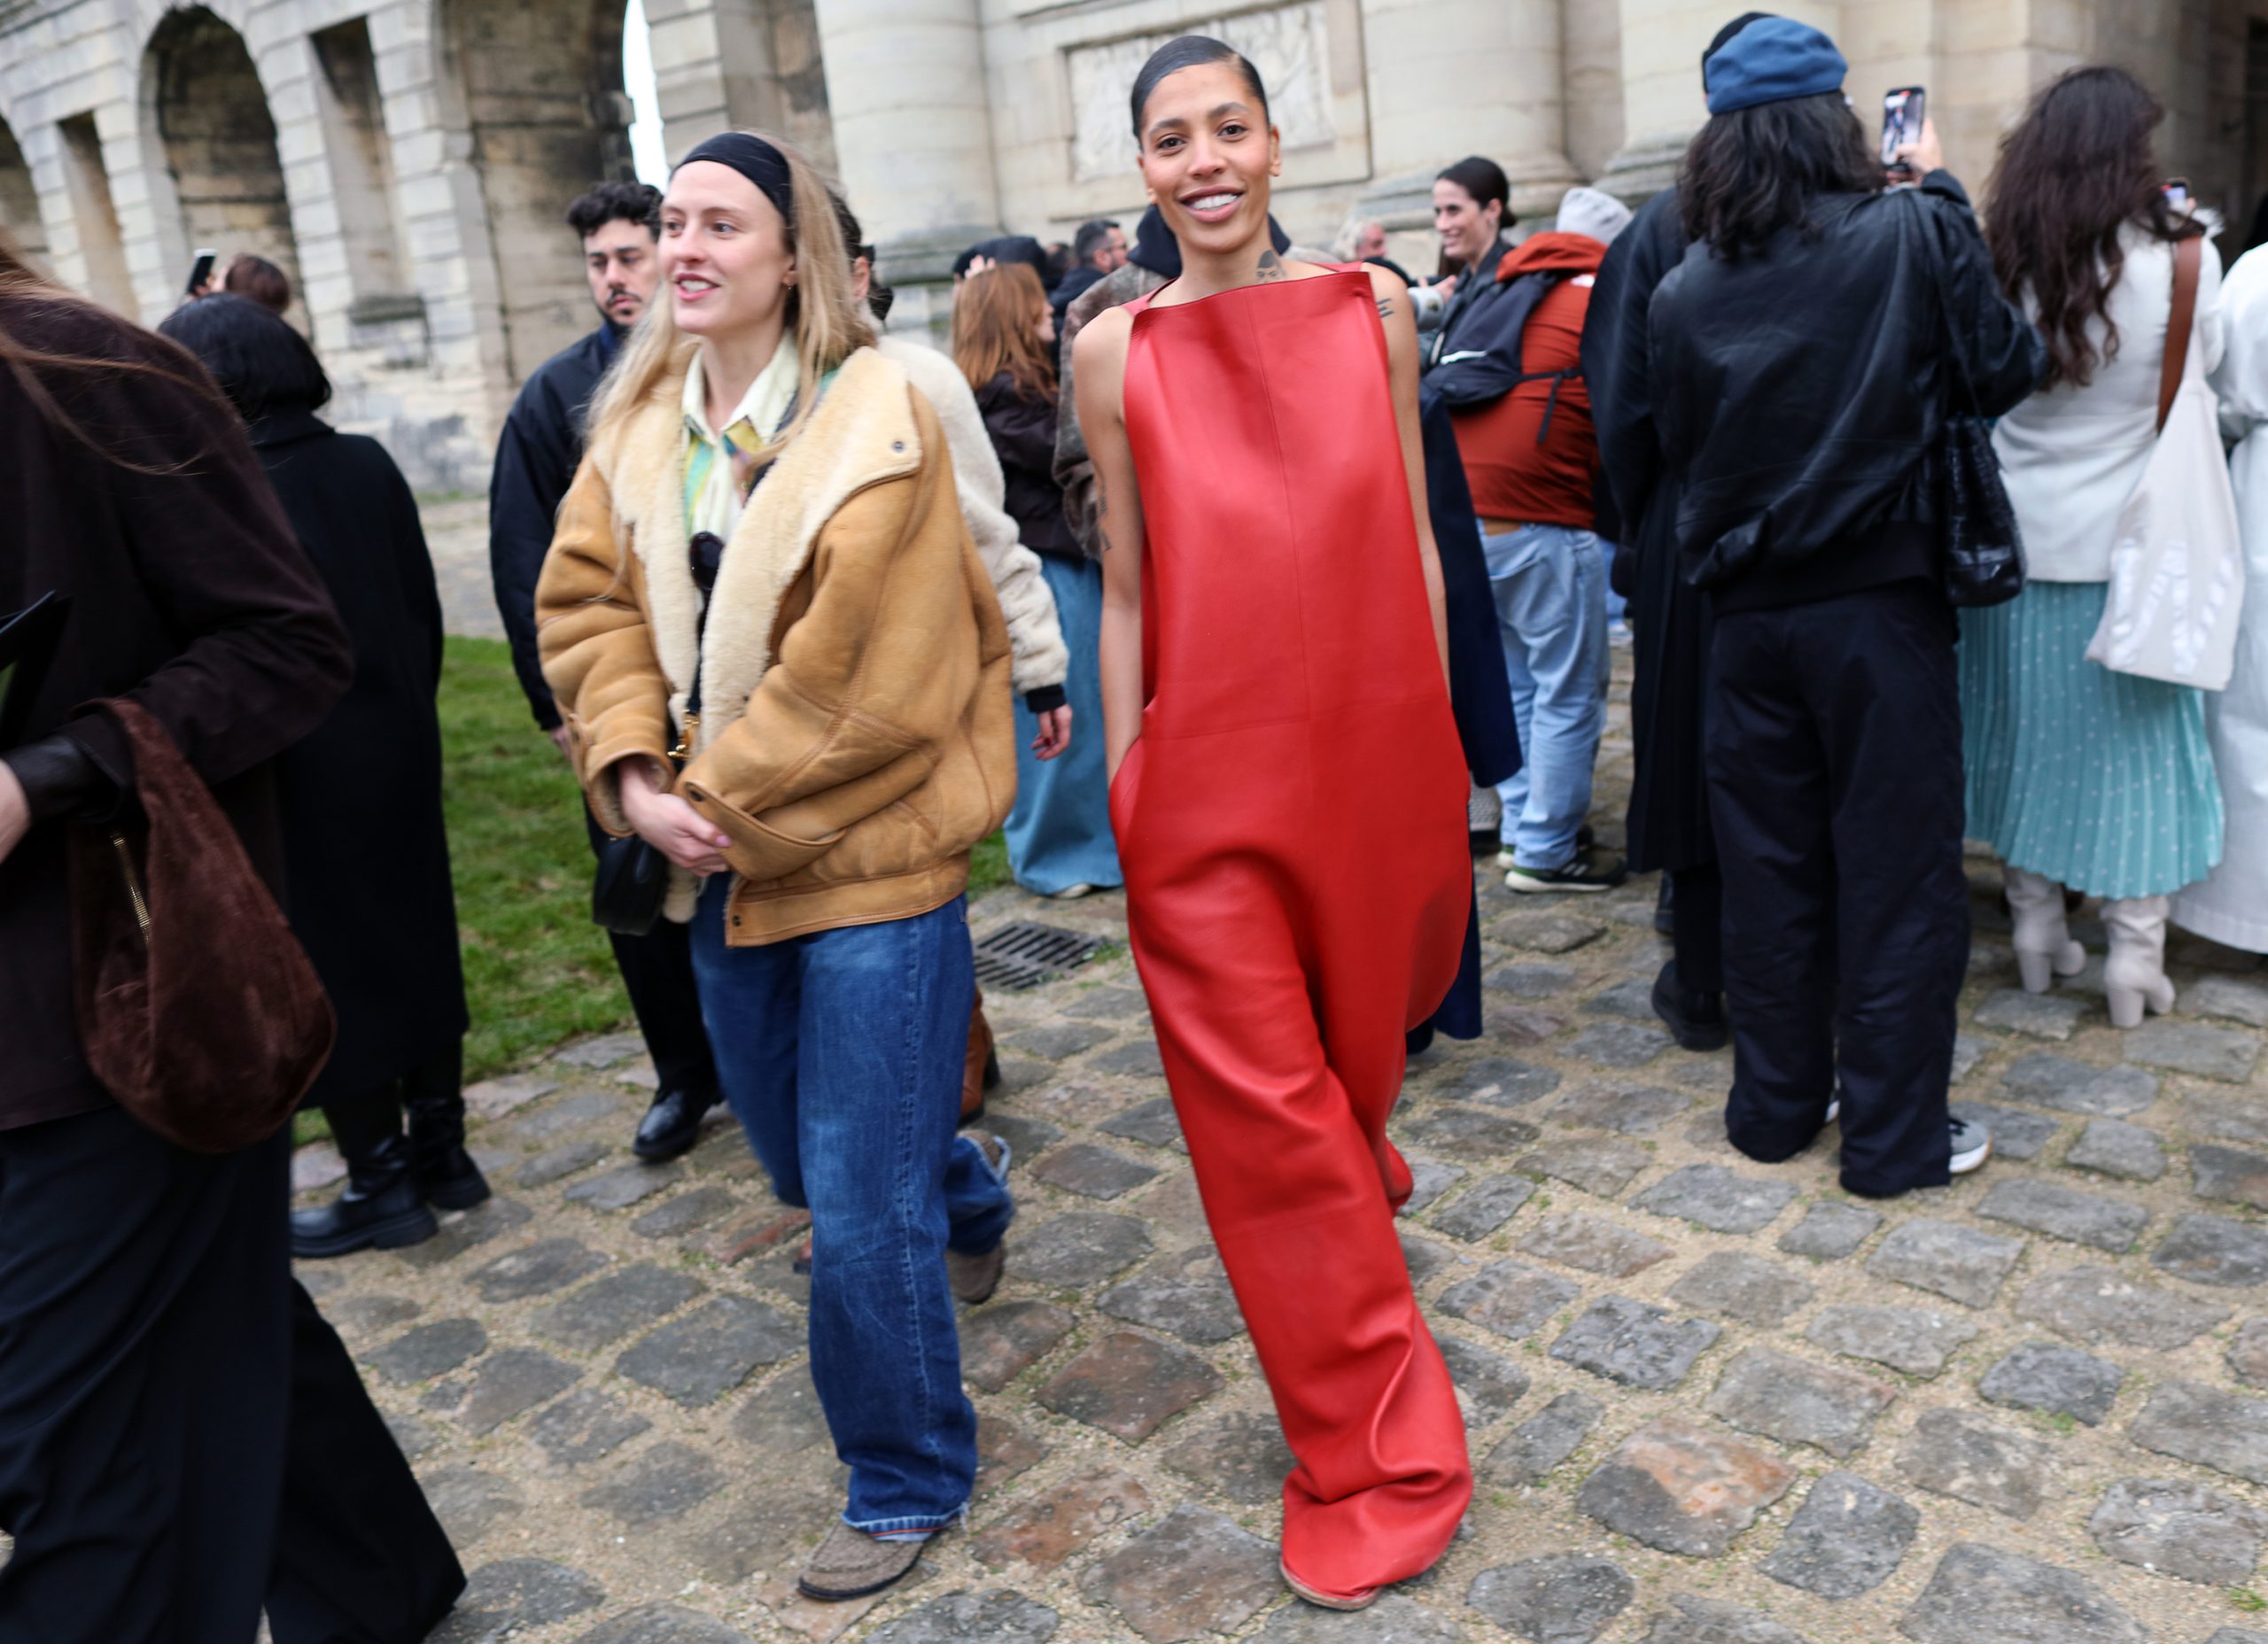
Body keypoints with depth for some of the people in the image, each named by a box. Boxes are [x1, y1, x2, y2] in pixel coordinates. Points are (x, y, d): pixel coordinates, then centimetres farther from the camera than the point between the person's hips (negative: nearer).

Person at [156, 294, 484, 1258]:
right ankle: (441, 1149, 27)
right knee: (413, 939, 17)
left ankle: (381, 1183, 18)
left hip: (297, 780, -6)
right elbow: (424, 607, 5)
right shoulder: (367, 466, -1)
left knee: (326, 972, 7)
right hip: (398, 753, 6)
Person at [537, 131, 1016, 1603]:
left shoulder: (878, 421, -14)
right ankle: (967, 1192, 55)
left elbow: (861, 680, -19)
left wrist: (724, 798, -15)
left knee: (860, 1210, -1)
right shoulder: (638, 423, 7)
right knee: (797, 1154, 22)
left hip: (866, 855, -7)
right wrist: (637, 777, -12)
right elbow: (589, 604, 4)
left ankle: (907, 1483, 22)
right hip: (723, 865, 7)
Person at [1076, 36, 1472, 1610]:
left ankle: (1355, 1181, 57)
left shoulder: (1371, 305, 3)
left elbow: (1415, 540, 7)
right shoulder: (1119, 348, 0)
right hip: (1208, 771, -1)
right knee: (1261, 1101, 2)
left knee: (1360, 1034, 19)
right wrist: (1121, 785, 2)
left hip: (1375, 745, 2)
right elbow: (1126, 592, 3)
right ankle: (1380, 1451, 19)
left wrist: (1437, 745, 8)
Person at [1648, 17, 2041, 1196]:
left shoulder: (1681, 292, -1)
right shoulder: (1909, 235, -9)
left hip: (1748, 612, 3)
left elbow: (1676, 448, 7)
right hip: (1879, 601, -3)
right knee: (1896, 870, 6)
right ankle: (1893, 1134, 15)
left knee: (1769, 867, 13)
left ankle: (1776, 1103, 25)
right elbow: (2004, 369, 2)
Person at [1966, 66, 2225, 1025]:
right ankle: (2135, 955, 11)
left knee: (2027, 733, 13)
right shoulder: (2180, 257, -12)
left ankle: (2035, 927, 22)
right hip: (2129, 547, -2)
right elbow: (2205, 370, 2)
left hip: (2017, 541, 3)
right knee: (2136, 746, 7)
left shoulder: (2000, 263, -5)